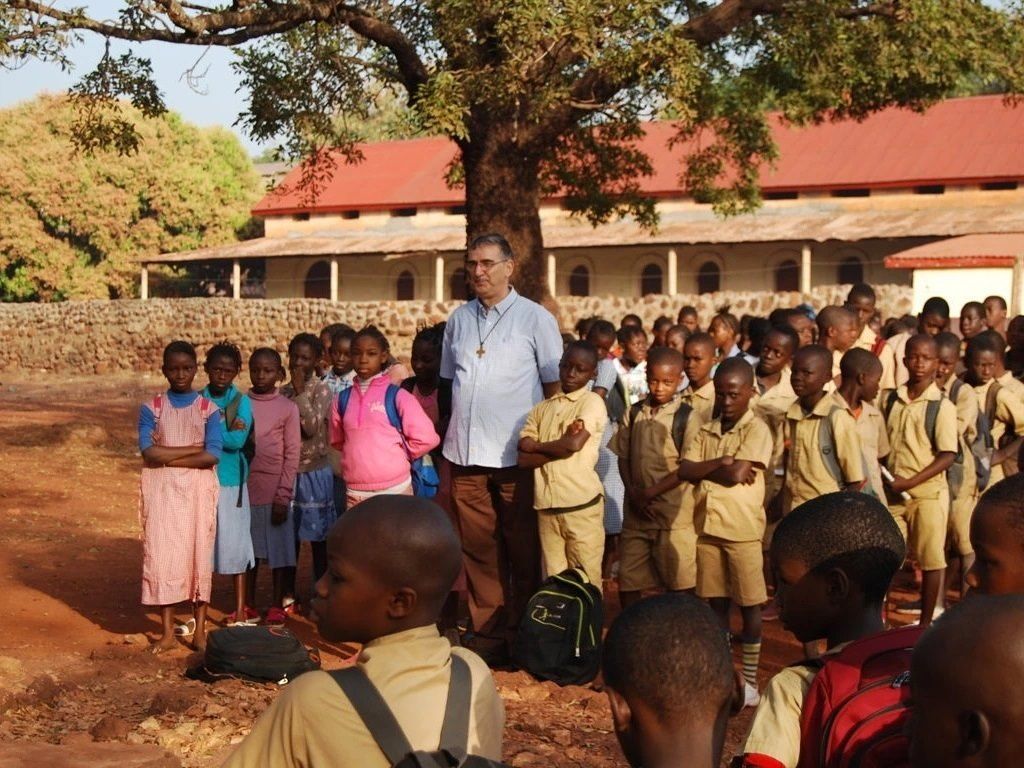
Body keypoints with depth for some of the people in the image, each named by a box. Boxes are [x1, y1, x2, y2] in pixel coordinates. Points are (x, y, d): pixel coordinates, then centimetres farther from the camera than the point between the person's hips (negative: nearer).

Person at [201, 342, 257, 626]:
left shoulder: (241, 402, -2)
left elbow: (238, 440, -14)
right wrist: (225, 432, -16)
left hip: (230, 481, -2)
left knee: (235, 543, 3)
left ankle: (241, 609, 13)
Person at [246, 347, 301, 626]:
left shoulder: (288, 408, -3)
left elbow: (292, 454, -4)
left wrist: (283, 495, -8)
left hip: (275, 491, -2)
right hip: (246, 488, 3)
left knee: (279, 549, 3)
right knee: (248, 549, 10)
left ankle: (277, 606, 13)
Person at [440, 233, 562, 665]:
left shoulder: (535, 318, 0)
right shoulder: (459, 319, 12)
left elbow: (555, 386, 1)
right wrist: (451, 440, 13)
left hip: (517, 455, -4)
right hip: (466, 454, 4)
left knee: (523, 551, 2)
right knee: (478, 548, 7)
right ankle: (487, 632, 15)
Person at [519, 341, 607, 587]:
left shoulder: (592, 402, -1)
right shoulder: (542, 408, 13)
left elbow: (574, 444, -15)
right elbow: (523, 458, 3)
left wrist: (535, 446, 0)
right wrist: (561, 445, -9)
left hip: (581, 504, -4)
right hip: (546, 506, 5)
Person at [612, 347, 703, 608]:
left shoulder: (688, 418, -7)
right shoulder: (633, 414, 7)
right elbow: (622, 456, 10)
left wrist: (651, 492, -13)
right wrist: (632, 490, -6)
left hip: (674, 514, -4)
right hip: (636, 511, 4)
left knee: (679, 582, 3)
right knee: (627, 581, 10)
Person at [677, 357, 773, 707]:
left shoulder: (757, 430, -7)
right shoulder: (707, 432, 10)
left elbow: (738, 474, -19)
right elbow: (684, 471, -3)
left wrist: (704, 469, -5)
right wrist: (720, 463, -16)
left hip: (743, 529, -5)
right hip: (707, 526, 5)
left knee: (749, 606, 4)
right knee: (716, 603, 12)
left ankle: (750, 680, 13)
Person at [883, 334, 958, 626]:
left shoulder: (942, 406, -9)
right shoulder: (893, 400, 4)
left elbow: (947, 456, -12)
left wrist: (910, 482, -18)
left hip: (928, 492, -4)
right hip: (893, 492, 4)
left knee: (931, 558, 5)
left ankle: (926, 622, 16)